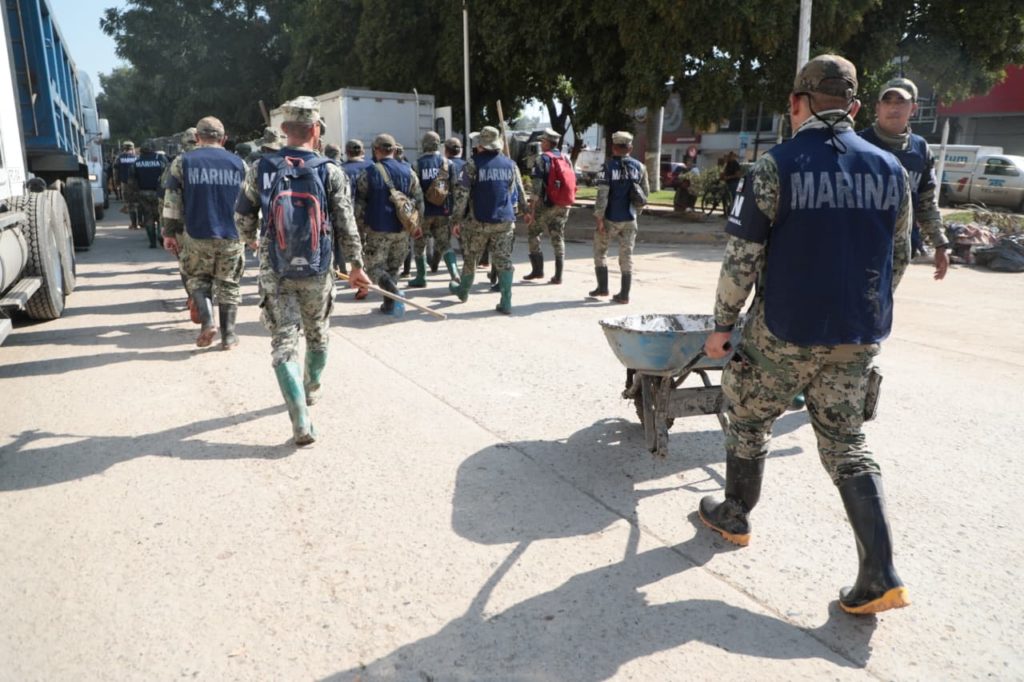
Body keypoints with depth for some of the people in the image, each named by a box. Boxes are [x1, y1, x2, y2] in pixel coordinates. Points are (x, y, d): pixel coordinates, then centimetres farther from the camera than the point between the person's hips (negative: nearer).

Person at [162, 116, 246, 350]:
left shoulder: (183, 162, 2)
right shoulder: (238, 163, 6)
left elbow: (172, 201, 0)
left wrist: (169, 233, 7)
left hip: (198, 236, -1)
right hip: (232, 236, 1)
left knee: (199, 279, 17)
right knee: (228, 284, 10)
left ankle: (207, 322, -3)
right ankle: (228, 335, 10)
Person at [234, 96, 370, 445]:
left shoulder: (260, 169, -1)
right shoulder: (330, 172, -7)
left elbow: (242, 217, 8)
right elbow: (346, 224, -7)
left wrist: (252, 241, 28)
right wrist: (356, 264, 3)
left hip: (275, 270, 0)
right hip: (317, 271, 0)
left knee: (284, 341, 1)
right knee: (317, 334, 22)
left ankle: (301, 423, -9)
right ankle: (312, 389, 44)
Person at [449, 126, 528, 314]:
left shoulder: (474, 163, -7)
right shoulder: (510, 164, 5)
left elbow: (461, 192, -12)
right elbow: (520, 192, 13)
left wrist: (457, 220, -8)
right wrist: (525, 211, 31)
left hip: (479, 221, -2)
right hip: (505, 221, 3)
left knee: (470, 258, 17)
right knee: (504, 260, 3)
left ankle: (463, 291, 36)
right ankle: (506, 303, -2)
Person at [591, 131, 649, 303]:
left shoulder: (608, 166, -11)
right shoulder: (639, 166, 1)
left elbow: (602, 195, -16)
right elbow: (646, 192, 9)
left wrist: (599, 218, -13)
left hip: (611, 218, -3)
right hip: (629, 219, 3)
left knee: (600, 251, 16)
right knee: (626, 256, 7)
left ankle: (603, 287, 16)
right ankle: (624, 294, 7)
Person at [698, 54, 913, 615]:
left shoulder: (777, 166, -9)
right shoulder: (891, 170, 6)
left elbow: (742, 256, -11)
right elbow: (898, 259, 12)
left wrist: (722, 323, -1)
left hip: (784, 332, -4)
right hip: (858, 337, 5)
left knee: (749, 422, 18)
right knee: (846, 445, 12)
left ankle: (734, 516, 35)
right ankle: (880, 577, 7)